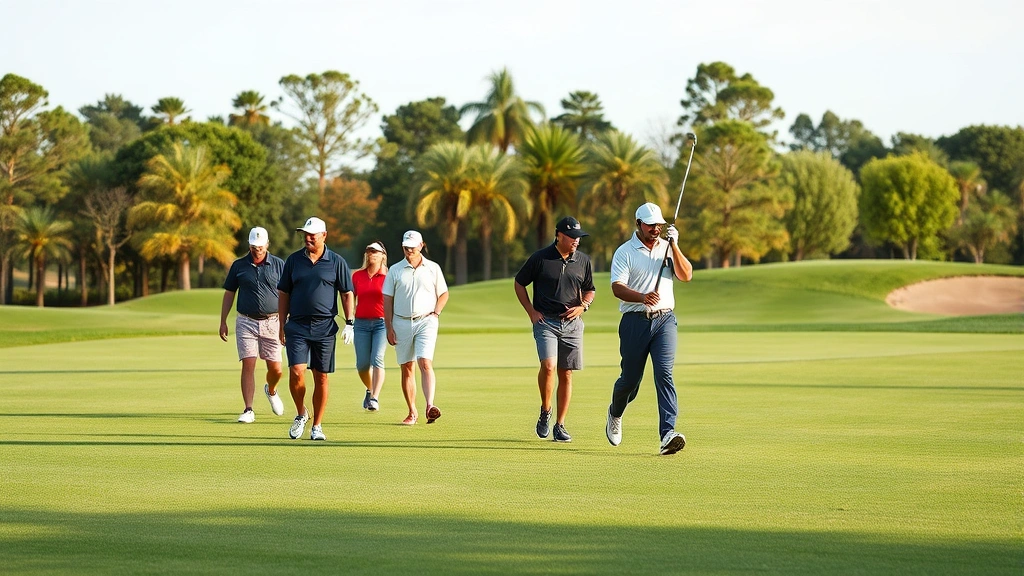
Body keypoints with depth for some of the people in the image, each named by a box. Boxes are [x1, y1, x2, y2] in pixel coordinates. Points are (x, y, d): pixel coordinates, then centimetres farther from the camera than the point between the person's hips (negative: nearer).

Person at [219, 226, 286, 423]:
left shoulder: (279, 265, 3)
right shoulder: (239, 266, 5)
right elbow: (229, 294, 11)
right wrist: (223, 322, 7)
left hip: (271, 322, 0)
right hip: (246, 322, 0)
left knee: (276, 369, 2)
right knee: (248, 365, -9)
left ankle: (271, 390, 36)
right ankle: (248, 410, -6)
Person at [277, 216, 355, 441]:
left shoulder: (336, 262, 3)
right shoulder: (293, 260, 7)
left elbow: (347, 294, 6)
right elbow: (283, 294, 11)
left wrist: (349, 323, -3)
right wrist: (282, 325, 6)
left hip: (325, 327, -1)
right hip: (297, 326, 1)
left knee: (321, 377, 3)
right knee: (296, 372, -13)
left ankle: (317, 425, 12)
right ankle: (301, 414, 11)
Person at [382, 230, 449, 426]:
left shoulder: (433, 268, 6)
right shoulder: (395, 270, 7)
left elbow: (443, 294, 15)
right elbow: (387, 300, 6)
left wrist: (436, 313, -1)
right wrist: (389, 328, 0)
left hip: (426, 322, -2)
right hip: (401, 323, 2)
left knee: (425, 363, -17)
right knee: (406, 368, 3)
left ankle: (430, 406, -27)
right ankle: (412, 412, 10)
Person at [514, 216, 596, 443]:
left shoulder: (583, 261, 6)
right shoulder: (540, 258, -4)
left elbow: (590, 290, 19)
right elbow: (519, 283, 7)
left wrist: (582, 306, -1)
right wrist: (531, 312, 0)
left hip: (572, 323, 3)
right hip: (545, 321, -3)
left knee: (566, 374, 3)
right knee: (548, 365, -22)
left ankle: (560, 425, 12)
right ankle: (545, 412, 0)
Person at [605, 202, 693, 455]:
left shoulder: (667, 248, 11)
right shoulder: (624, 252, 0)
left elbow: (686, 275, -3)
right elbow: (617, 287, -12)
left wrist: (674, 246, -12)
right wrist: (642, 297, -30)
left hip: (664, 320, 2)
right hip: (635, 321, -2)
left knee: (664, 373, -15)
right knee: (631, 377, 7)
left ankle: (668, 433, -23)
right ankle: (615, 414, 41)